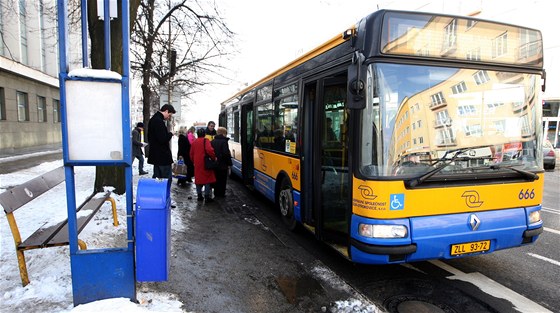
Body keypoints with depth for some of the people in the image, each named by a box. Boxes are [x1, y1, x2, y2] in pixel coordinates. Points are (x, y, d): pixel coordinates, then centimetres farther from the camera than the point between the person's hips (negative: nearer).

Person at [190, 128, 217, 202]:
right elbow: (209, 150, -25)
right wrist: (214, 157, -13)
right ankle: (207, 196, -2)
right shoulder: (205, 141, -8)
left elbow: (191, 154, 15)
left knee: (198, 179, 14)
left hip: (197, 164, 5)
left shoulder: (194, 142, 11)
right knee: (207, 179, 0)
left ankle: (199, 195, 18)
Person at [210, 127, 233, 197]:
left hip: (215, 164, 6)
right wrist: (229, 163, -12)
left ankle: (216, 193, 23)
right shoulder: (224, 141, -16)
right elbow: (226, 154, -19)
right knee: (222, 180, 5)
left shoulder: (213, 141, 6)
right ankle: (221, 193, 8)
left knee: (216, 179, 16)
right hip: (223, 165, -6)